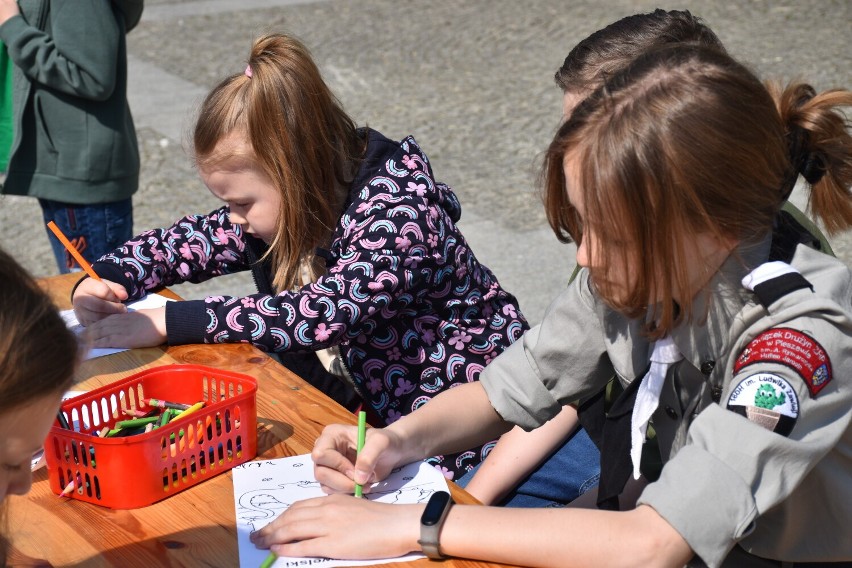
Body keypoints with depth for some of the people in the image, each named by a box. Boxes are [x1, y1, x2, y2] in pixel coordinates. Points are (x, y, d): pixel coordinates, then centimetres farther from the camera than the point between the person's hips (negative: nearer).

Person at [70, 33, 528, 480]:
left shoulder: (398, 209, -25)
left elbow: (326, 312, -37)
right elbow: (195, 239, 9)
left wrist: (166, 324, -34)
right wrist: (101, 280, -10)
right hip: (372, 405, 8)